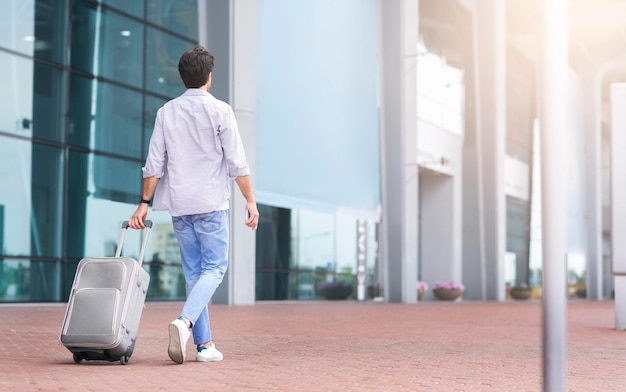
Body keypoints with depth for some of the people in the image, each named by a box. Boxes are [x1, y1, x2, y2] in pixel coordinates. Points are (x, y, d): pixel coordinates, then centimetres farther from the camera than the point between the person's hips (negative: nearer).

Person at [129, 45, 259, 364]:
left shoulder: (166, 112, 8)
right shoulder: (219, 111, -4)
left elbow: (154, 163, 5)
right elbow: (236, 162, -7)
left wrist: (144, 203, 8)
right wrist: (250, 201, -3)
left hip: (179, 205, 5)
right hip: (211, 203, -4)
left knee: (193, 272, 9)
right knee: (213, 268, -1)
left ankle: (204, 344, 9)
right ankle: (184, 321, -25)